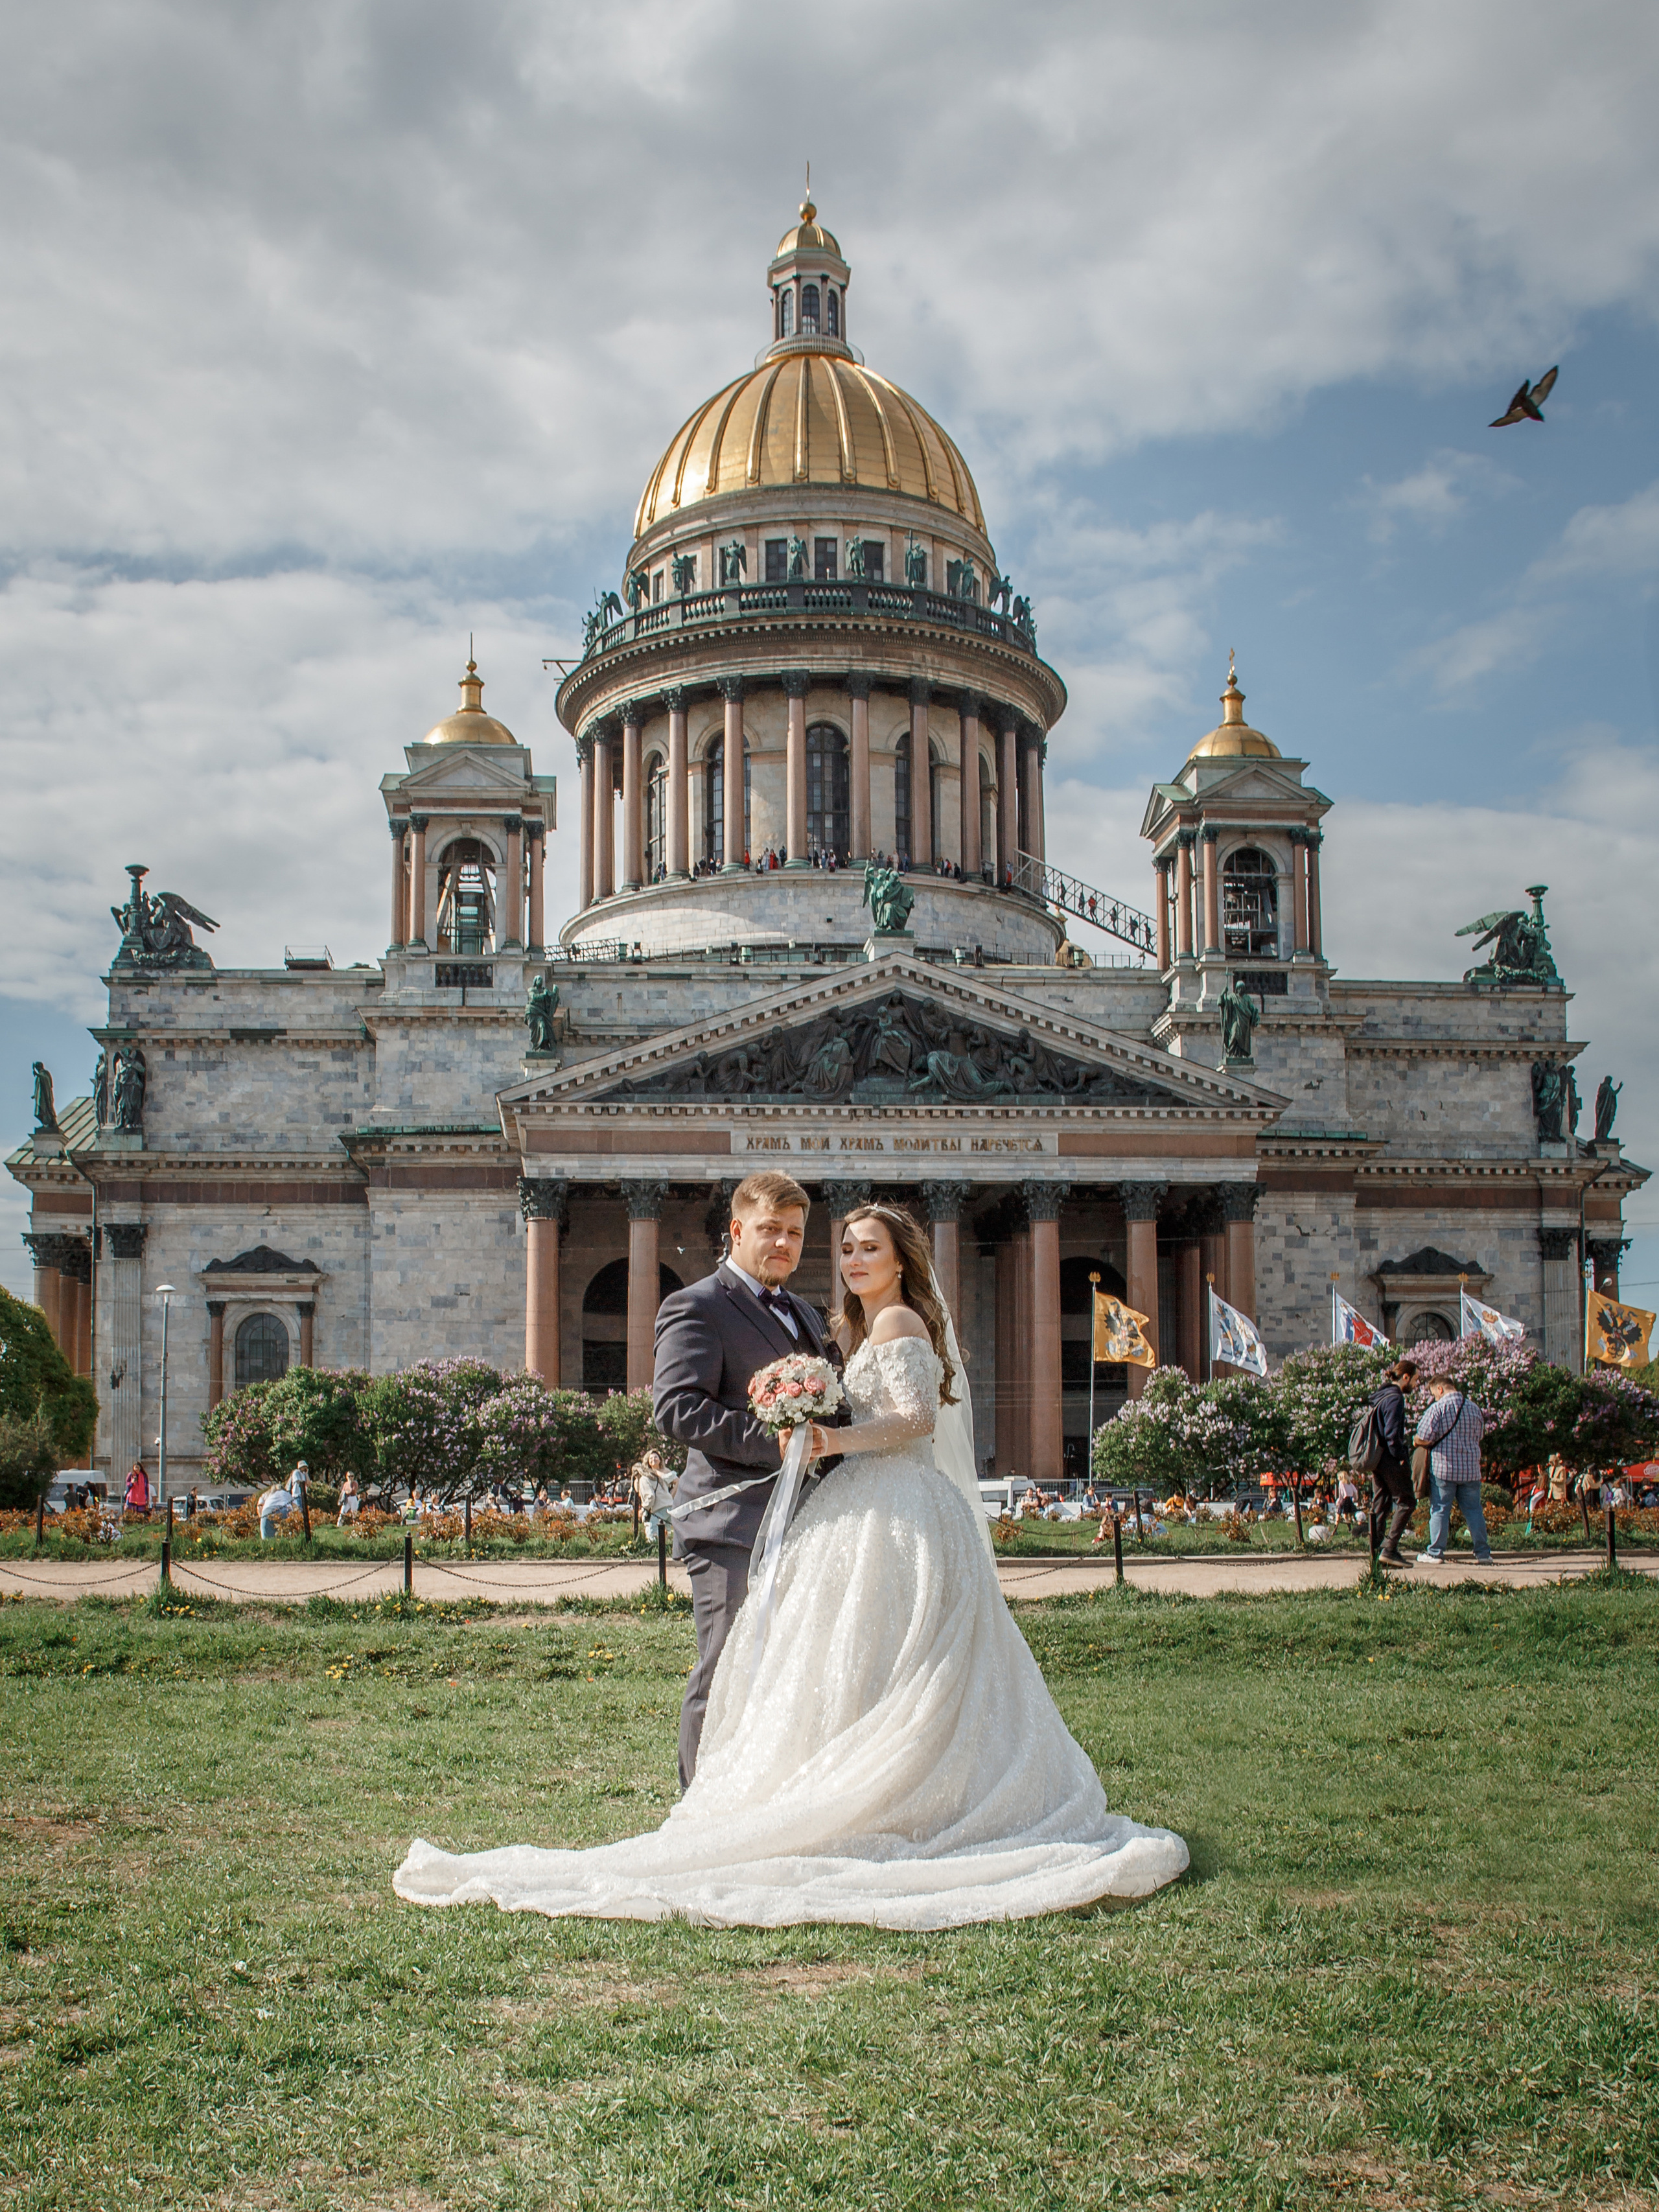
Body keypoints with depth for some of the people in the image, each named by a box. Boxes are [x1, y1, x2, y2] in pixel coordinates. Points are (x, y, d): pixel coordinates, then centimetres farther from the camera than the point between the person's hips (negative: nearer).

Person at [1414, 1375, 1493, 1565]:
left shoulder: (1438, 1408, -9)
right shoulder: (1474, 1408, 8)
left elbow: (1424, 1438, -14)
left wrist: (1416, 1443, 7)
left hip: (1443, 1468, -4)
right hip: (1470, 1468, 4)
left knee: (1440, 1510, 2)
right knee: (1474, 1510, 10)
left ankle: (1435, 1553, 4)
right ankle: (1483, 1553, 10)